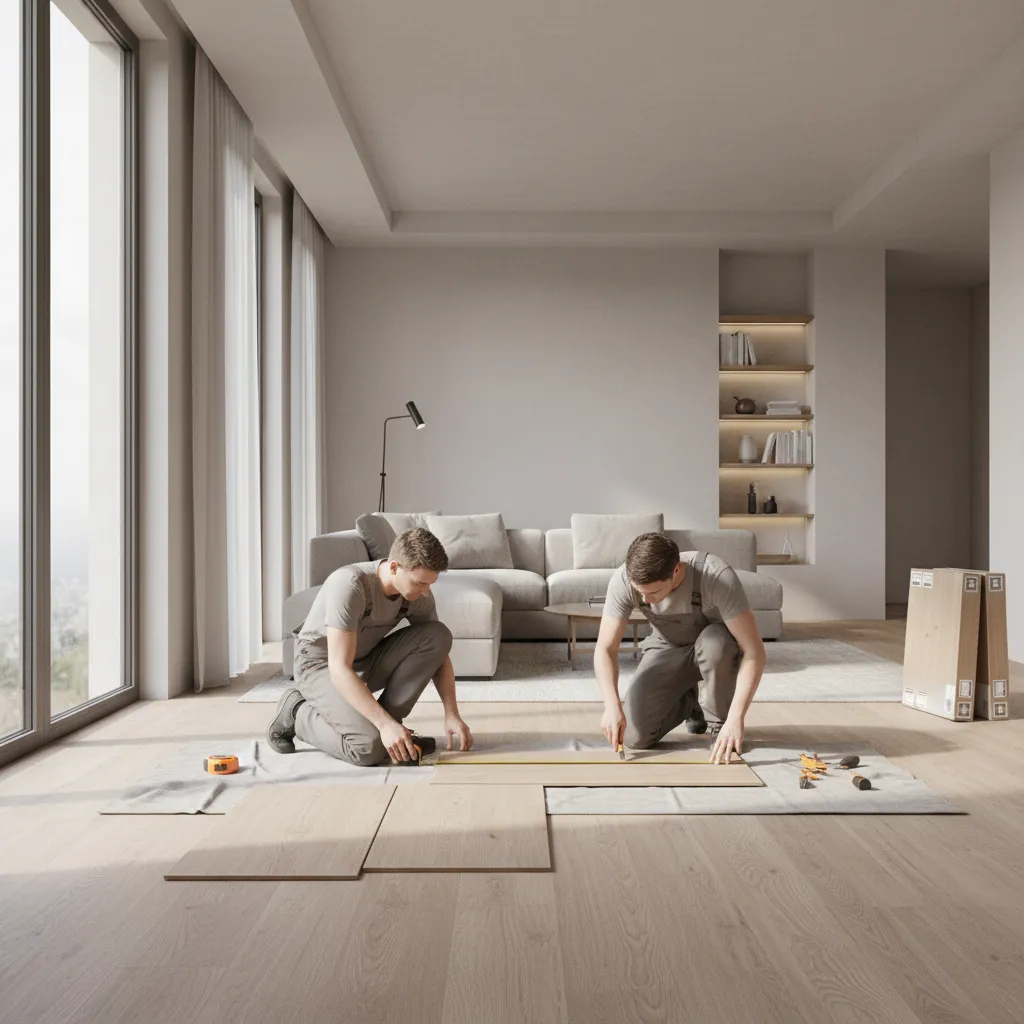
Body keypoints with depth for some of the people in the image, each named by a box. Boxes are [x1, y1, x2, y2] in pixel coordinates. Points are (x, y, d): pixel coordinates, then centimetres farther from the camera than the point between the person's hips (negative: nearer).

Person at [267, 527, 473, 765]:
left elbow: (438, 651, -4)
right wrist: (385, 723, -38)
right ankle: (296, 713, 0)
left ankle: (390, 724, -7)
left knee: (438, 635, -18)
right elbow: (340, 669, -34)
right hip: (320, 665, -6)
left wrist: (452, 715, -15)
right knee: (370, 747, -27)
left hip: (367, 660, 6)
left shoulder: (419, 595, -14)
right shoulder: (349, 584, -32)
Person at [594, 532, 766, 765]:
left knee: (714, 642, -39)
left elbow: (754, 651, -34)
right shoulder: (623, 581, -28)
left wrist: (735, 718, -42)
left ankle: (720, 723, -11)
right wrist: (612, 705, -38)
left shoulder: (718, 577, -35)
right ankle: (692, 702, 14)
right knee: (635, 737, -16)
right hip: (665, 650, 2)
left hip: (714, 648, -2)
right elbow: (605, 649, -22)